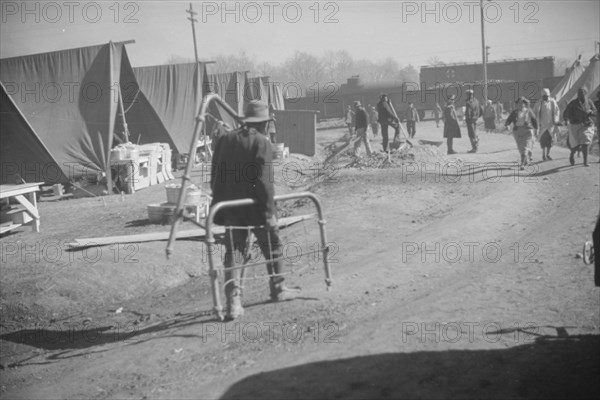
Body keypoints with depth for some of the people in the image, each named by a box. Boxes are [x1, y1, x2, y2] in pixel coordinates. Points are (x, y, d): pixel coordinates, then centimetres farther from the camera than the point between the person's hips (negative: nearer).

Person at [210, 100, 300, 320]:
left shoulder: (224, 139, 8)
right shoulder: (262, 142, -10)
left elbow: (216, 176, 9)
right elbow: (264, 180, -18)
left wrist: (219, 202, 15)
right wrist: (270, 210, -15)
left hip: (231, 206, 5)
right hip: (255, 206, -4)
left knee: (232, 251, 5)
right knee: (272, 246, 15)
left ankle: (233, 300, -4)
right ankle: (278, 289, 30)